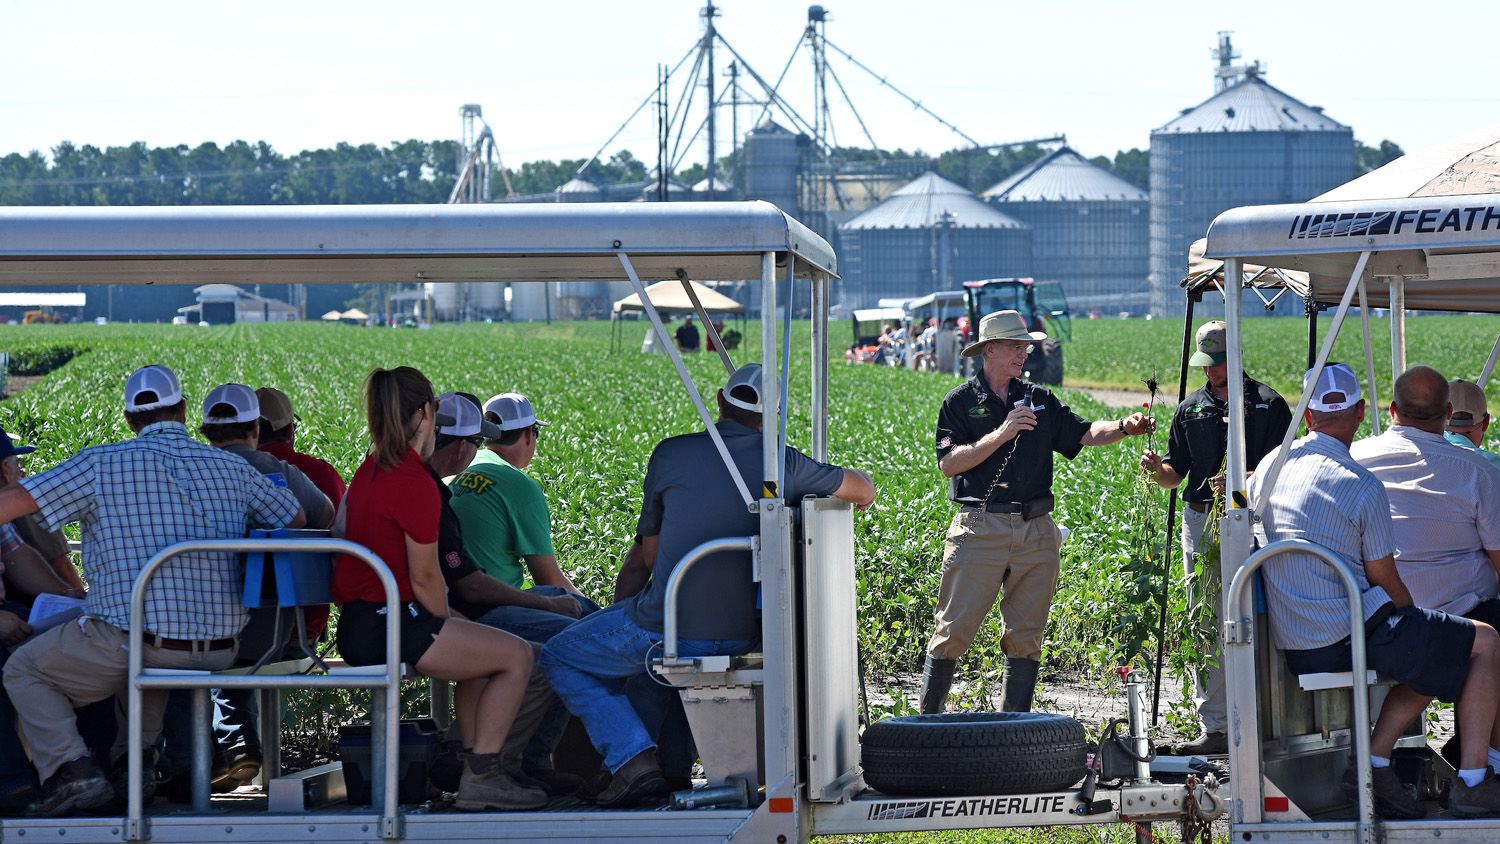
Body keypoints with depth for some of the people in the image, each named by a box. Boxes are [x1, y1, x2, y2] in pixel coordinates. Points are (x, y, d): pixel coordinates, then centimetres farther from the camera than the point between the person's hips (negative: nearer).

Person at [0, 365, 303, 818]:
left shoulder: (100, 464, -4)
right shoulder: (233, 469, 7)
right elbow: (301, 523, 17)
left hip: (131, 640, -5)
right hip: (219, 652, 5)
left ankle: (70, 770, -5)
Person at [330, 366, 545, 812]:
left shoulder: (369, 470, 12)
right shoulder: (415, 485, -17)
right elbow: (424, 580, -13)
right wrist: (448, 625, 6)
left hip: (356, 624, 10)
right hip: (387, 627, -10)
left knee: (483, 651, 26)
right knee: (516, 656, -3)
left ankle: (476, 770, 23)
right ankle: (480, 780, -2)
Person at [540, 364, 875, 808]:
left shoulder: (671, 453, -3)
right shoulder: (784, 463, 1)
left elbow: (648, 557, 6)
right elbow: (864, 492, 18)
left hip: (671, 629, -5)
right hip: (744, 633, 5)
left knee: (560, 658, 15)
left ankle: (634, 759, -4)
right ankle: (670, 759, 31)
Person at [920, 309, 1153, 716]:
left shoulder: (1039, 400, 15)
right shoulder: (960, 403, 2)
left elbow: (1084, 433, 11)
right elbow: (949, 464, -9)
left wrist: (1123, 428, -8)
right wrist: (1002, 433, -15)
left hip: (1035, 530, 4)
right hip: (980, 529, -4)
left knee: (1026, 633, 6)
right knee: (954, 629, -6)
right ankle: (928, 717, 1)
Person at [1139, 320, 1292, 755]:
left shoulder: (1268, 404, 2)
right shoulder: (1190, 409, 15)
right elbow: (1175, 475, 17)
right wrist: (1157, 470, -6)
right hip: (1201, 520, 4)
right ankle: (1214, 727, 6)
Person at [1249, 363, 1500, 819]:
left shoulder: (1270, 466, 6)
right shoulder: (1363, 487, -14)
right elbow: (1386, 581, -8)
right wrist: (1413, 616, 15)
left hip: (1293, 649, 8)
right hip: (1348, 637, -8)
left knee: (1435, 660, 24)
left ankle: (1373, 761, 11)